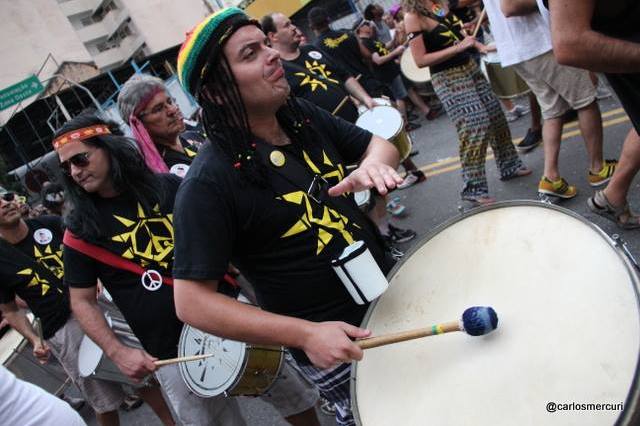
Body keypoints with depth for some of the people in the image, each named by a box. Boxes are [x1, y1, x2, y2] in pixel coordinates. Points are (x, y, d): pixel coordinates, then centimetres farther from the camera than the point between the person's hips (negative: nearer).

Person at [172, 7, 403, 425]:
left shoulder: (302, 115, -3)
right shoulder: (209, 182, -24)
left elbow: (378, 141, 10)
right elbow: (192, 301, -22)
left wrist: (373, 164, -15)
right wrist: (304, 334, -27)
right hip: (336, 344, -7)